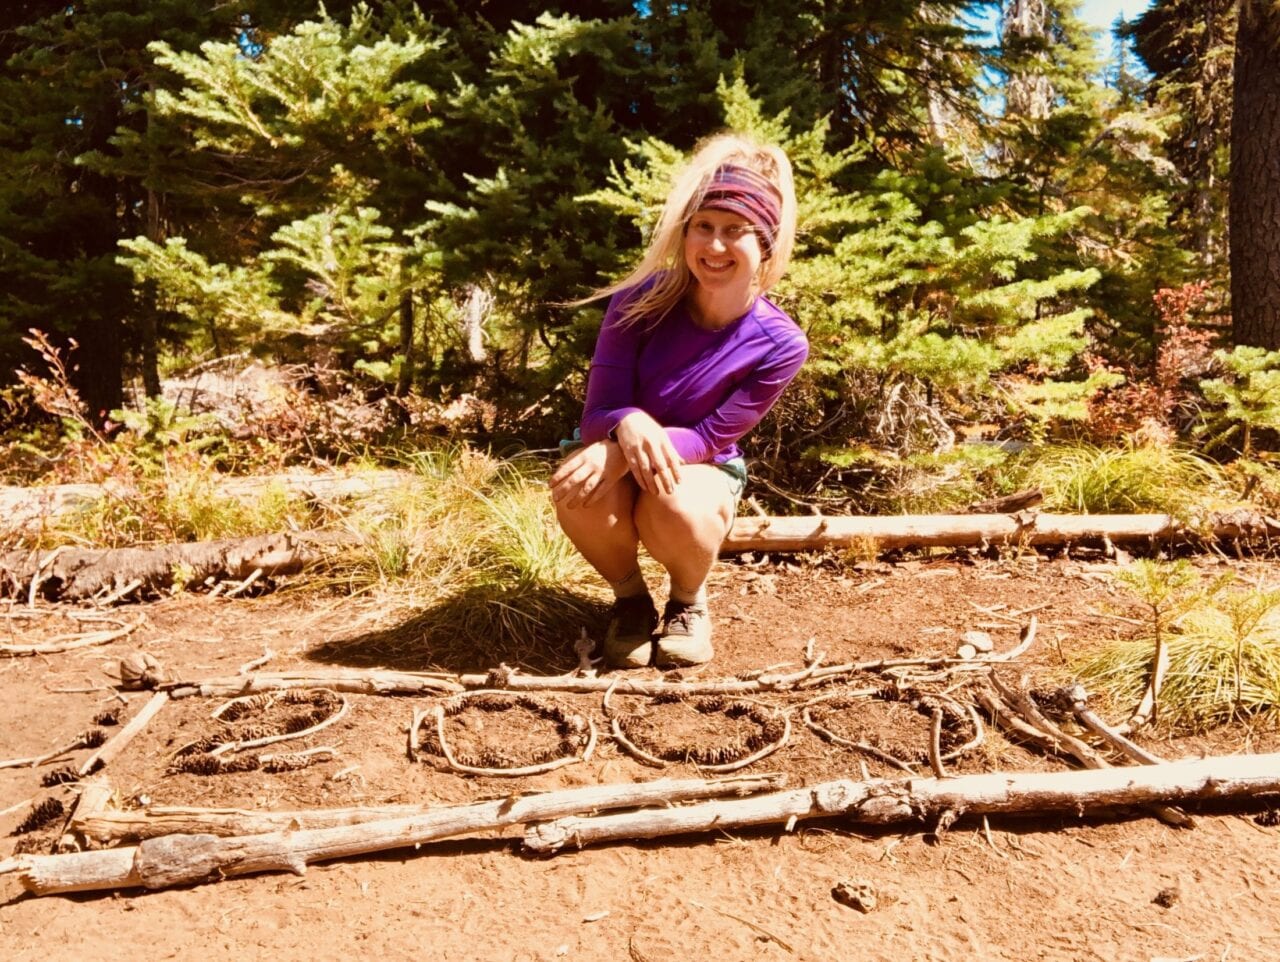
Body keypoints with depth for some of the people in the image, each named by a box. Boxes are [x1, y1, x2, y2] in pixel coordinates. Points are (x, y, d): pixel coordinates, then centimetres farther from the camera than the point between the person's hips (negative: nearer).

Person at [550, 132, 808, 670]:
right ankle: (630, 598, -2)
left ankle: (689, 600, 1)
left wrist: (640, 449, -38)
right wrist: (629, 427, -45)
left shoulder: (780, 344, -21)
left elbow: (712, 435, -19)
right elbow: (598, 413, -20)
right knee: (581, 492, -36)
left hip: (703, 468, 0)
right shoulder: (642, 300, -21)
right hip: (619, 453, 1)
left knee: (676, 509, -38)